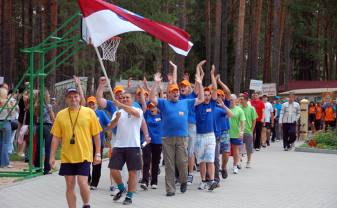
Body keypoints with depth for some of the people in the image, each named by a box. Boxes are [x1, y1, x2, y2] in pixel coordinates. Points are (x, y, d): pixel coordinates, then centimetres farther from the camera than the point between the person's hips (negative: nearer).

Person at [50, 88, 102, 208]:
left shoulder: (89, 112, -2)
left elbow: (96, 135, 1)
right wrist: (52, 156, 2)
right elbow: (56, 137, 6)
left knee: (82, 182, -10)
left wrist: (98, 154, -3)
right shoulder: (61, 115, 4)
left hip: (84, 155, -3)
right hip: (67, 157, 3)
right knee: (70, 185, 5)